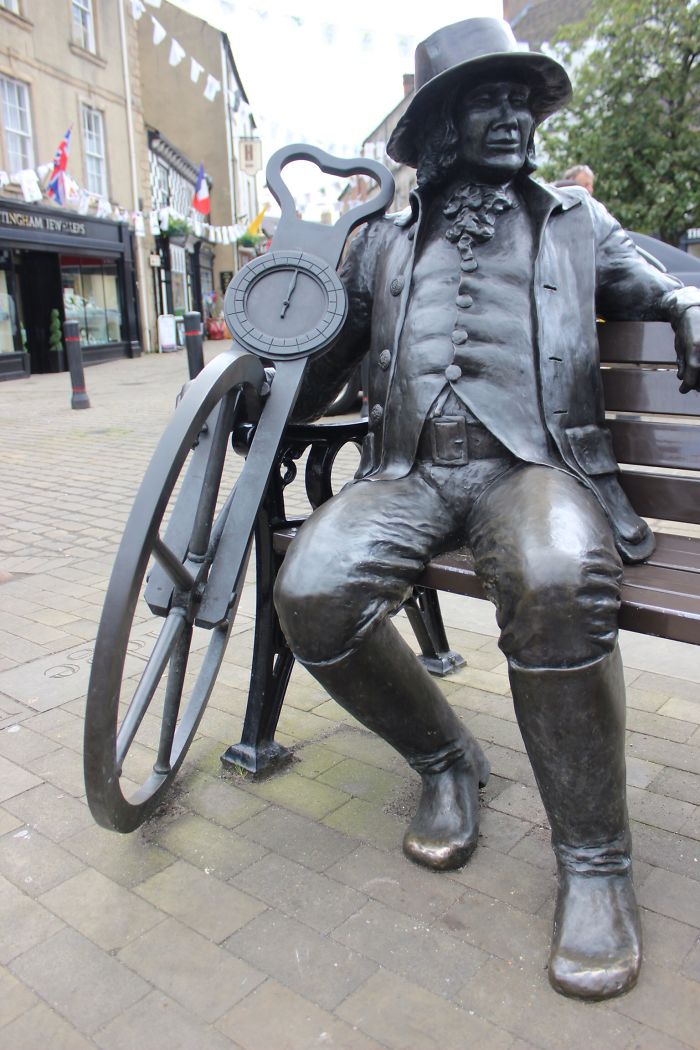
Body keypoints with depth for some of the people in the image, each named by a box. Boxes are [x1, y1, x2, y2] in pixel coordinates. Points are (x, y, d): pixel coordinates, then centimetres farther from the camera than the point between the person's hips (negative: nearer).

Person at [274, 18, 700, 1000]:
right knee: (311, 589, -28)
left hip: (535, 465, -1)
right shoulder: (383, 241, 21)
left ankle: (595, 860, -15)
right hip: (408, 472, 2)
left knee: (555, 581, -38)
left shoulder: (576, 222, 21)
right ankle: (446, 761, 0)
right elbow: (327, 356, 27)